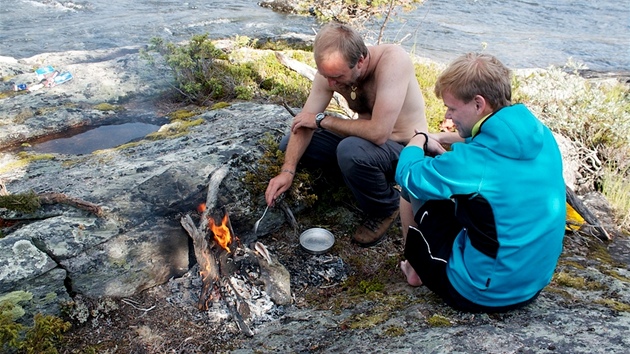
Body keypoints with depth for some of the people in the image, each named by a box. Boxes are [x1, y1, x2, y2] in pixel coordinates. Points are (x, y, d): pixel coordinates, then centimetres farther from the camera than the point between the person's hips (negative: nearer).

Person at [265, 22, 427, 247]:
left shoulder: (393, 61, -32)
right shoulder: (332, 69, -13)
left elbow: (378, 133, -38)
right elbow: (303, 123, -8)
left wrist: (322, 119, -25)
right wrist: (287, 171, -21)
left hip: (406, 150, -6)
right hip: (365, 142, 6)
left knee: (351, 150, -37)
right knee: (290, 145, -3)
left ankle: (386, 208, -6)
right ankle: (361, 179, 9)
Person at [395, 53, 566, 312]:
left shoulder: (471, 162, -28)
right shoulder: (542, 136, -5)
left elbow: (406, 174, -12)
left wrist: (419, 140, 6)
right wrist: (442, 139, 8)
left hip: (481, 295, -7)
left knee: (413, 187, 1)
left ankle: (415, 267, 22)